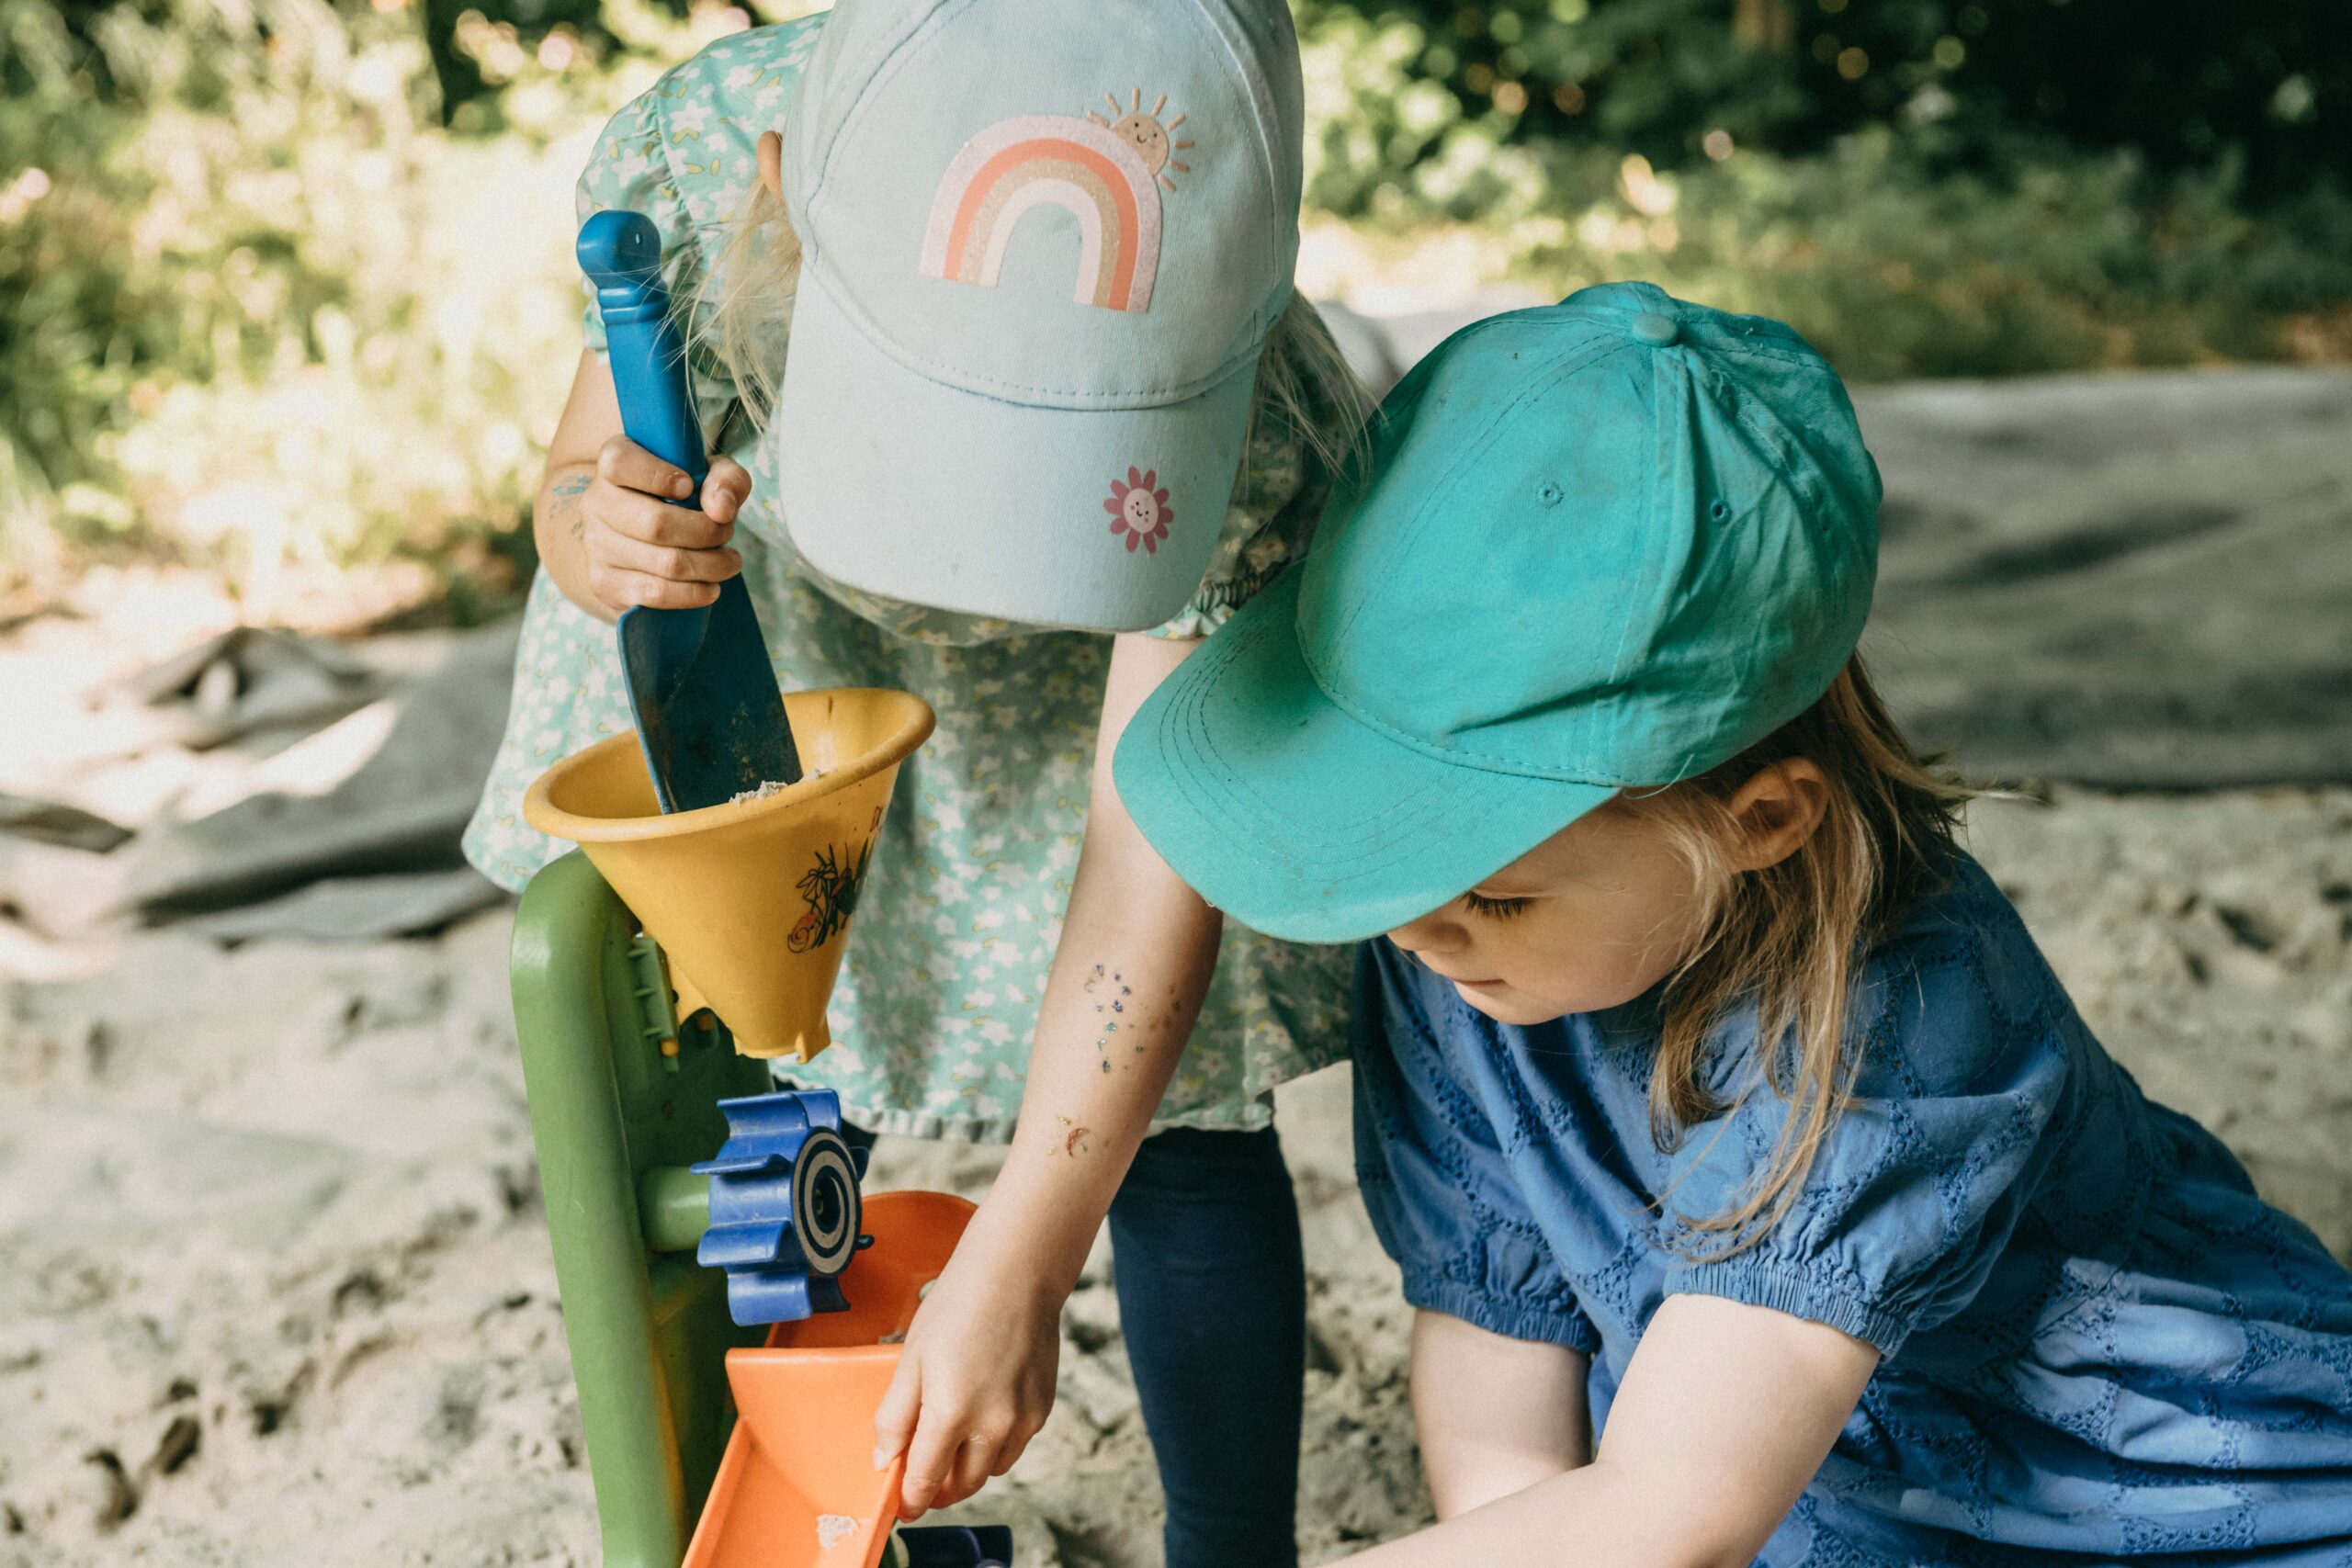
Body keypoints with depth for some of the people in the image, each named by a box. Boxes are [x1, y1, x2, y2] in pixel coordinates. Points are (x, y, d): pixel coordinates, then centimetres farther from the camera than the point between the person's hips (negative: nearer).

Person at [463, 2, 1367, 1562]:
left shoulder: (1259, 423, -41)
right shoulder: (689, 162, -36)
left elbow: (1154, 853, -34)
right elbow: (581, 474, -16)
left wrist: (1015, 1274, -32)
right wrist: (594, 538, -43)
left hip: (1119, 652, -2)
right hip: (778, 634, 3)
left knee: (1171, 1116, 0)